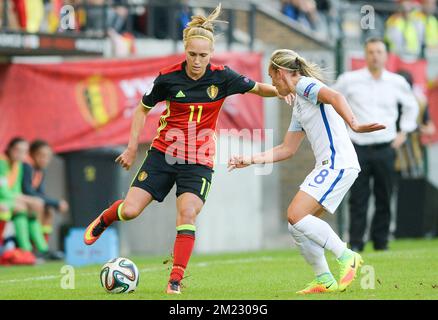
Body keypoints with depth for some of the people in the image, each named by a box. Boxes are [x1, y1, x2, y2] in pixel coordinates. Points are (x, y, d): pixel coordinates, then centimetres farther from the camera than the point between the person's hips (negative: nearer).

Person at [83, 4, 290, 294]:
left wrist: (281, 91, -15)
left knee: (188, 214, -19)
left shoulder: (222, 77, -8)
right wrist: (132, 147, 3)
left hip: (199, 161, 0)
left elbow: (258, 88, 6)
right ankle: (104, 219, 30)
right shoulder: (168, 78, -8)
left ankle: (176, 280, -12)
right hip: (163, 153, 0)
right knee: (130, 210, -6)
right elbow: (143, 109, 7)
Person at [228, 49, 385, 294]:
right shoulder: (299, 106, 25)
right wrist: (250, 160, 28)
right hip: (327, 166, 10)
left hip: (338, 164, -10)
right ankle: (325, 281, 9)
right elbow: (287, 149, 29)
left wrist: (354, 124, -41)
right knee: (297, 223, 6)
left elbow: (335, 97, -25)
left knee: (297, 216, -17)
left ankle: (347, 257, -11)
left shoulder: (305, 84, -4)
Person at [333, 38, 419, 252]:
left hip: (385, 148, 2)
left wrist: (403, 132, 15)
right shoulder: (349, 80, 0)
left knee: (384, 198, 3)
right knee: (358, 198, -5)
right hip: (358, 148, -2)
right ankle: (355, 242, -1)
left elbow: (411, 106, 23)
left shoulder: (397, 82, 6)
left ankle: (381, 241, 12)